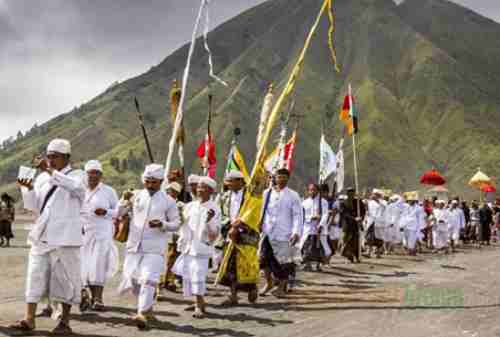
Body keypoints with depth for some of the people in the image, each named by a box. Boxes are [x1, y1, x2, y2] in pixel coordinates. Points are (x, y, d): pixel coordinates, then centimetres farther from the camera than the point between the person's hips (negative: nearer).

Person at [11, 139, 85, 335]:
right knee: (35, 276, 2)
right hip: (41, 236, 5)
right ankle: (29, 319, 6)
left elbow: (74, 186, -23)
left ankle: (64, 322, 9)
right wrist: (28, 188, -2)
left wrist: (49, 171, -26)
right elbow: (34, 207, 15)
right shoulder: (44, 180, 16)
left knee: (64, 278, -1)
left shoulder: (76, 175, 2)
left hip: (64, 238, -5)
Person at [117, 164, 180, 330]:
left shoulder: (168, 201, 3)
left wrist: (162, 224, -15)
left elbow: (176, 223, 5)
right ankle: (148, 308, 31)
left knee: (148, 279, -18)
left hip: (154, 249, -4)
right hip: (134, 246, 4)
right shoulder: (136, 196, 9)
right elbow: (120, 214, 12)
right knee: (132, 280, 7)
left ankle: (142, 314, -20)